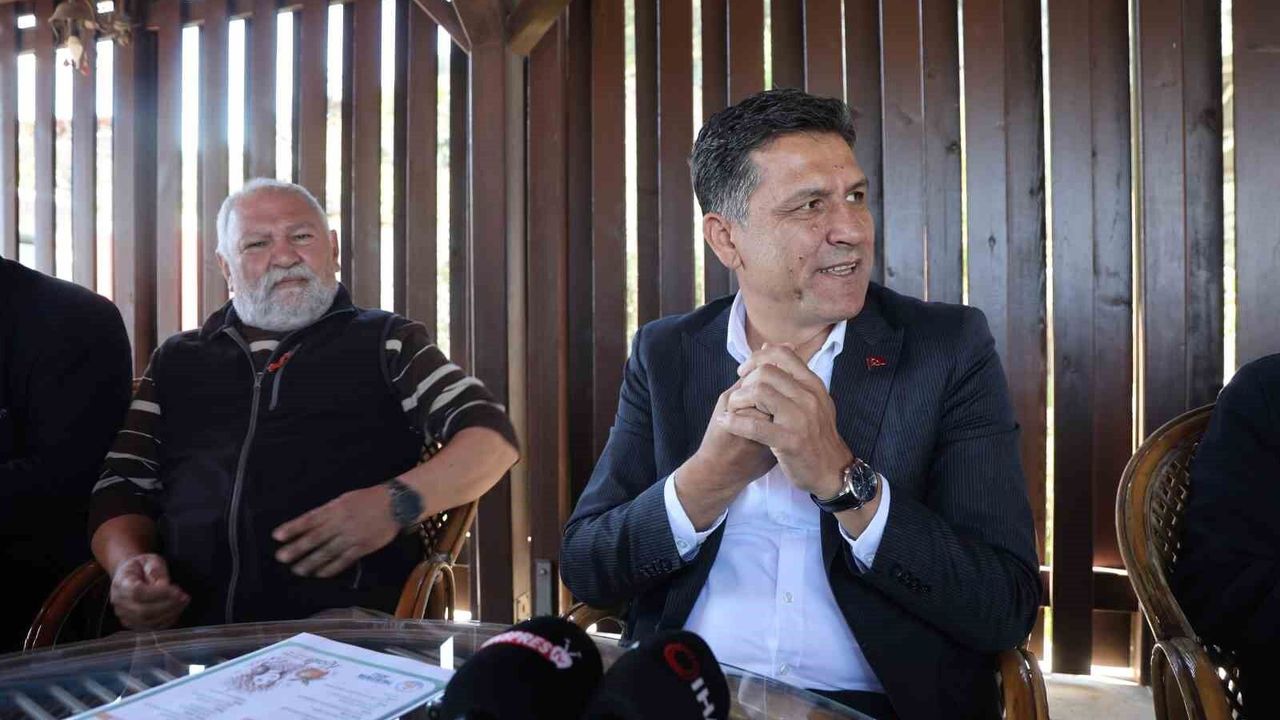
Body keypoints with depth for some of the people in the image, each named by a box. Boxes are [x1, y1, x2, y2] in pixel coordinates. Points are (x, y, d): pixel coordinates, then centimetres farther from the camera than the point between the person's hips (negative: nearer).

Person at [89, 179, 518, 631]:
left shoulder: (386, 343, 14)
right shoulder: (175, 362, 24)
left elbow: (492, 436, 6)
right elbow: (122, 486, 24)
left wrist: (397, 502, -11)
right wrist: (128, 563, 2)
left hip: (343, 618, -3)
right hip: (184, 622, 4)